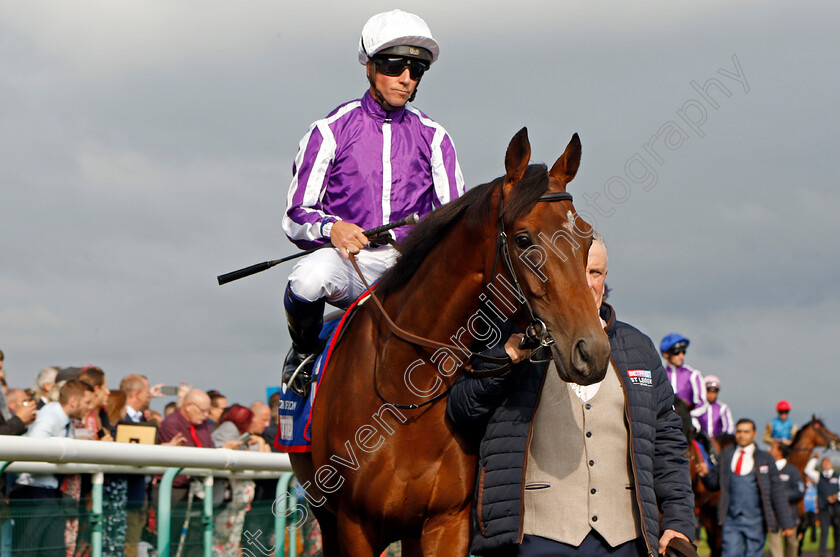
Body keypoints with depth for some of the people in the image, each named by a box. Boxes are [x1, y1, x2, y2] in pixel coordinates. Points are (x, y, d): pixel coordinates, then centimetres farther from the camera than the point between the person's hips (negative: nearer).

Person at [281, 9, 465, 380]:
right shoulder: (330, 131, 4)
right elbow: (296, 215, 2)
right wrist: (331, 228, -20)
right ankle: (303, 351, -4)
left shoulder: (432, 137, 13)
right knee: (310, 279, -38)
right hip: (349, 260, -2)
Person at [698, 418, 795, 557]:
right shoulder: (726, 455, 10)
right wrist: (705, 474, -8)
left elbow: (777, 492, 4)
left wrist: (786, 524, 1)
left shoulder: (765, 459, 4)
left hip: (755, 521, -1)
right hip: (731, 520, 1)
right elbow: (714, 484, 15)